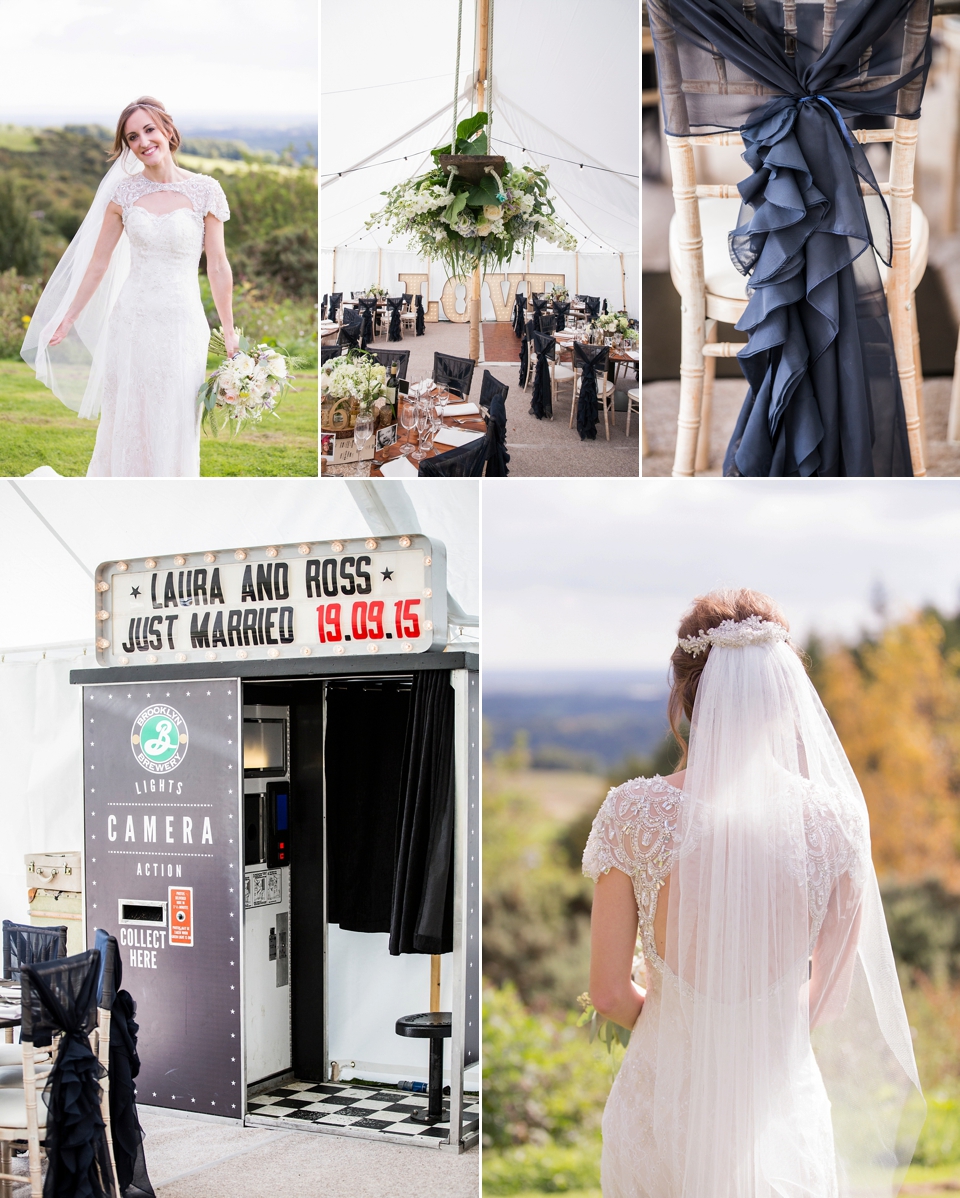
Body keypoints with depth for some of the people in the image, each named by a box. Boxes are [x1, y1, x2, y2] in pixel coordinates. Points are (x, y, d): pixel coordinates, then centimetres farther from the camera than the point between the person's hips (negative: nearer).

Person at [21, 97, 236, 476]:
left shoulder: (205, 191, -4)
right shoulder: (123, 192, 2)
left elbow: (218, 267, -1)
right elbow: (98, 263, 9)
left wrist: (229, 333, 0)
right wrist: (68, 320, 10)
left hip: (181, 324, -2)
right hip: (130, 321, 2)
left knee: (173, 428, 5)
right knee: (126, 424, 9)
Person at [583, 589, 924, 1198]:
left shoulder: (633, 812, -16)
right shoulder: (835, 816, -13)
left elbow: (609, 993, -9)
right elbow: (834, 991, -2)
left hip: (665, 1101, 0)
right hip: (782, 1109, 0)